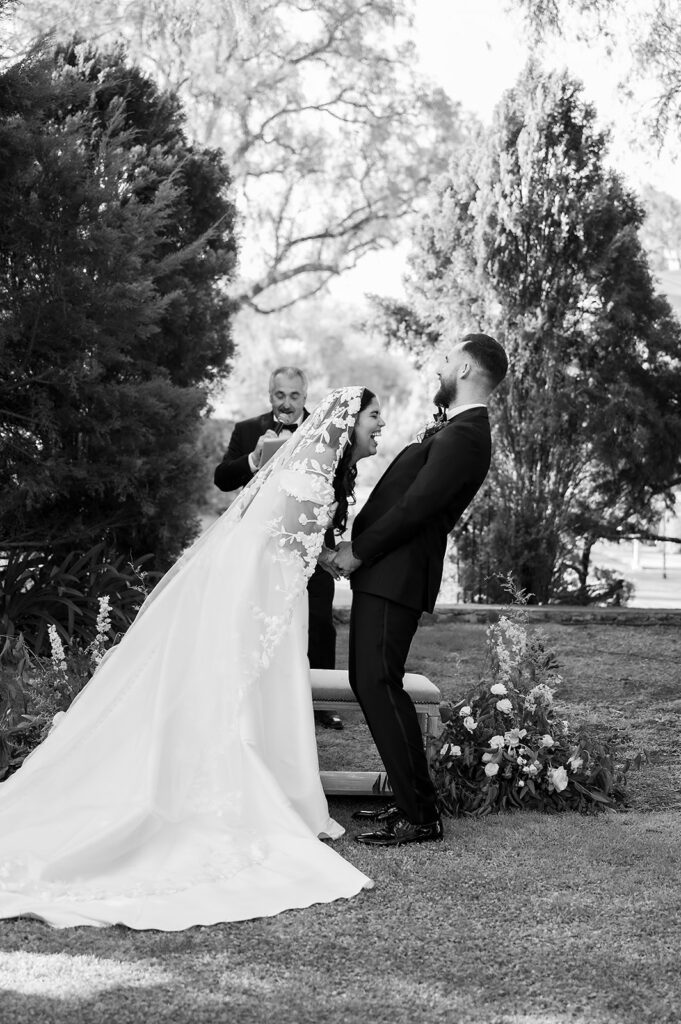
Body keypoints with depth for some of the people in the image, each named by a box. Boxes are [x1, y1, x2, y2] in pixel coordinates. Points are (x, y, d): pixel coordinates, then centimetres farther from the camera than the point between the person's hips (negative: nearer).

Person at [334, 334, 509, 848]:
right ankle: (410, 801, 19)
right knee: (368, 683, 13)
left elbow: (415, 506, -20)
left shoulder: (464, 436, -16)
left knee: (379, 684, -11)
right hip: (382, 572, 10)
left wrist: (359, 550, -11)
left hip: (397, 574, -10)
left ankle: (422, 816, -5)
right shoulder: (455, 430, 17)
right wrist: (357, 546, 12)